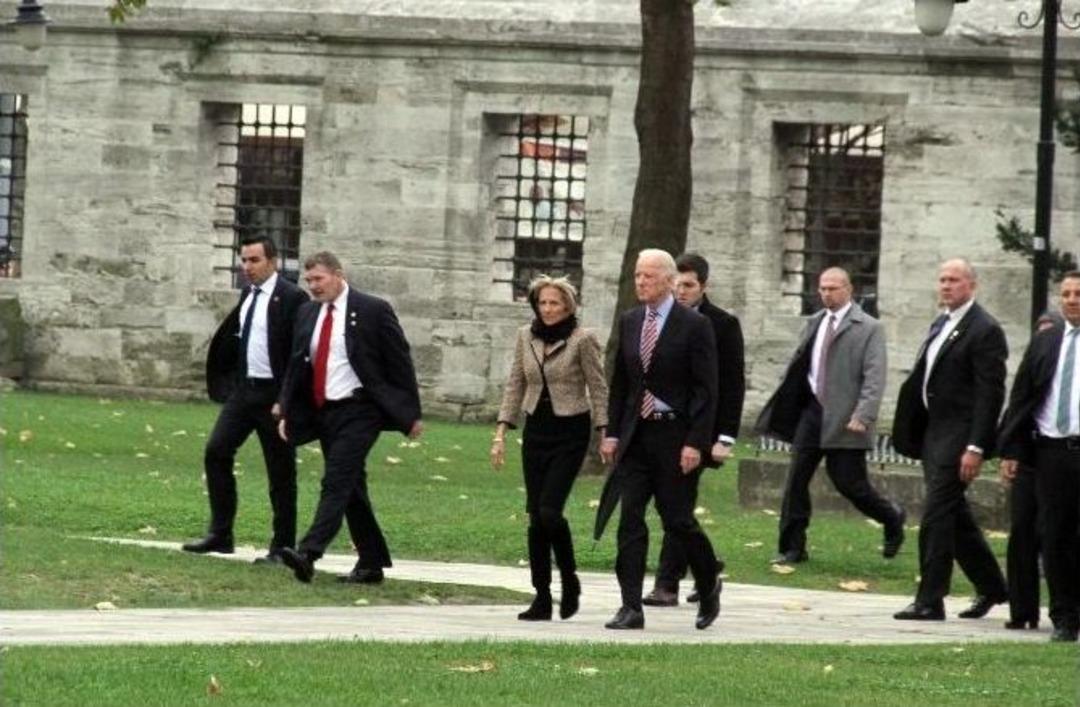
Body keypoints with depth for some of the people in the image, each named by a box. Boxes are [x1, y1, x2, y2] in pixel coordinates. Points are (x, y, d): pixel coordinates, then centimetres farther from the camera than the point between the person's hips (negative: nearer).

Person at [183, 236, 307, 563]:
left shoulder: (291, 299, -13)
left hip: (275, 396, -7)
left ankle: (282, 547, 9)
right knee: (216, 452, -2)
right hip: (243, 389, 7)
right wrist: (227, 383, 12)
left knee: (280, 473, 1)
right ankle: (219, 534, 5)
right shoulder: (248, 296, 11)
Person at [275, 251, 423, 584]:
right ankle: (371, 563, 17)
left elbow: (400, 363, -3)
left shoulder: (373, 311, -6)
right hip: (323, 413, 7)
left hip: (359, 410, -7)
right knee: (350, 488, 10)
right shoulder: (307, 314, 11)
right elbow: (297, 365, 16)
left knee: (337, 482, -17)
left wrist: (411, 413, -3)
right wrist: (287, 413, 10)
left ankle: (309, 553, -29)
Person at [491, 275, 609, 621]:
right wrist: (500, 433, 5)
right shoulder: (525, 337, 6)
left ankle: (569, 581, 6)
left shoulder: (583, 340, -8)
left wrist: (605, 435, -11)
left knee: (549, 510, -15)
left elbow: (598, 389, -5)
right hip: (536, 431, 5)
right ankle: (542, 599, 7)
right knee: (535, 516, 3)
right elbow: (515, 386, 11)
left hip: (570, 431, -5)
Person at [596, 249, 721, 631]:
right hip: (636, 435, 5)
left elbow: (706, 389, -9)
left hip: (675, 436, -5)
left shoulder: (694, 326, -7)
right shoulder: (629, 321, 10)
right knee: (630, 520, -3)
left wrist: (696, 442, -15)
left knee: (678, 520, 0)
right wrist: (613, 432, 7)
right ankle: (631, 608, -3)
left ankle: (709, 587, 25)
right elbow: (619, 382, 14)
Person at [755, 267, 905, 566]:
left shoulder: (869, 328, -6)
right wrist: (784, 406, 9)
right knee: (796, 479, 2)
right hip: (812, 411, 6)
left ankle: (892, 519, 25)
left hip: (845, 418, -6)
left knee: (849, 483, -2)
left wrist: (862, 417, -21)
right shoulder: (814, 324, 12)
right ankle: (792, 548, 8)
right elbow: (797, 366, 17)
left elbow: (874, 379, -12)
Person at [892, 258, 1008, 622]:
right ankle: (991, 585, 29)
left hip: (959, 436, -9)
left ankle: (929, 601, -5)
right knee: (955, 516, 15)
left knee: (937, 516, -9)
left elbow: (990, 393, -16)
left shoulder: (985, 331, -12)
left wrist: (976, 447, -21)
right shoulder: (940, 325, 15)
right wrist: (914, 434, 15)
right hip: (934, 431, 9)